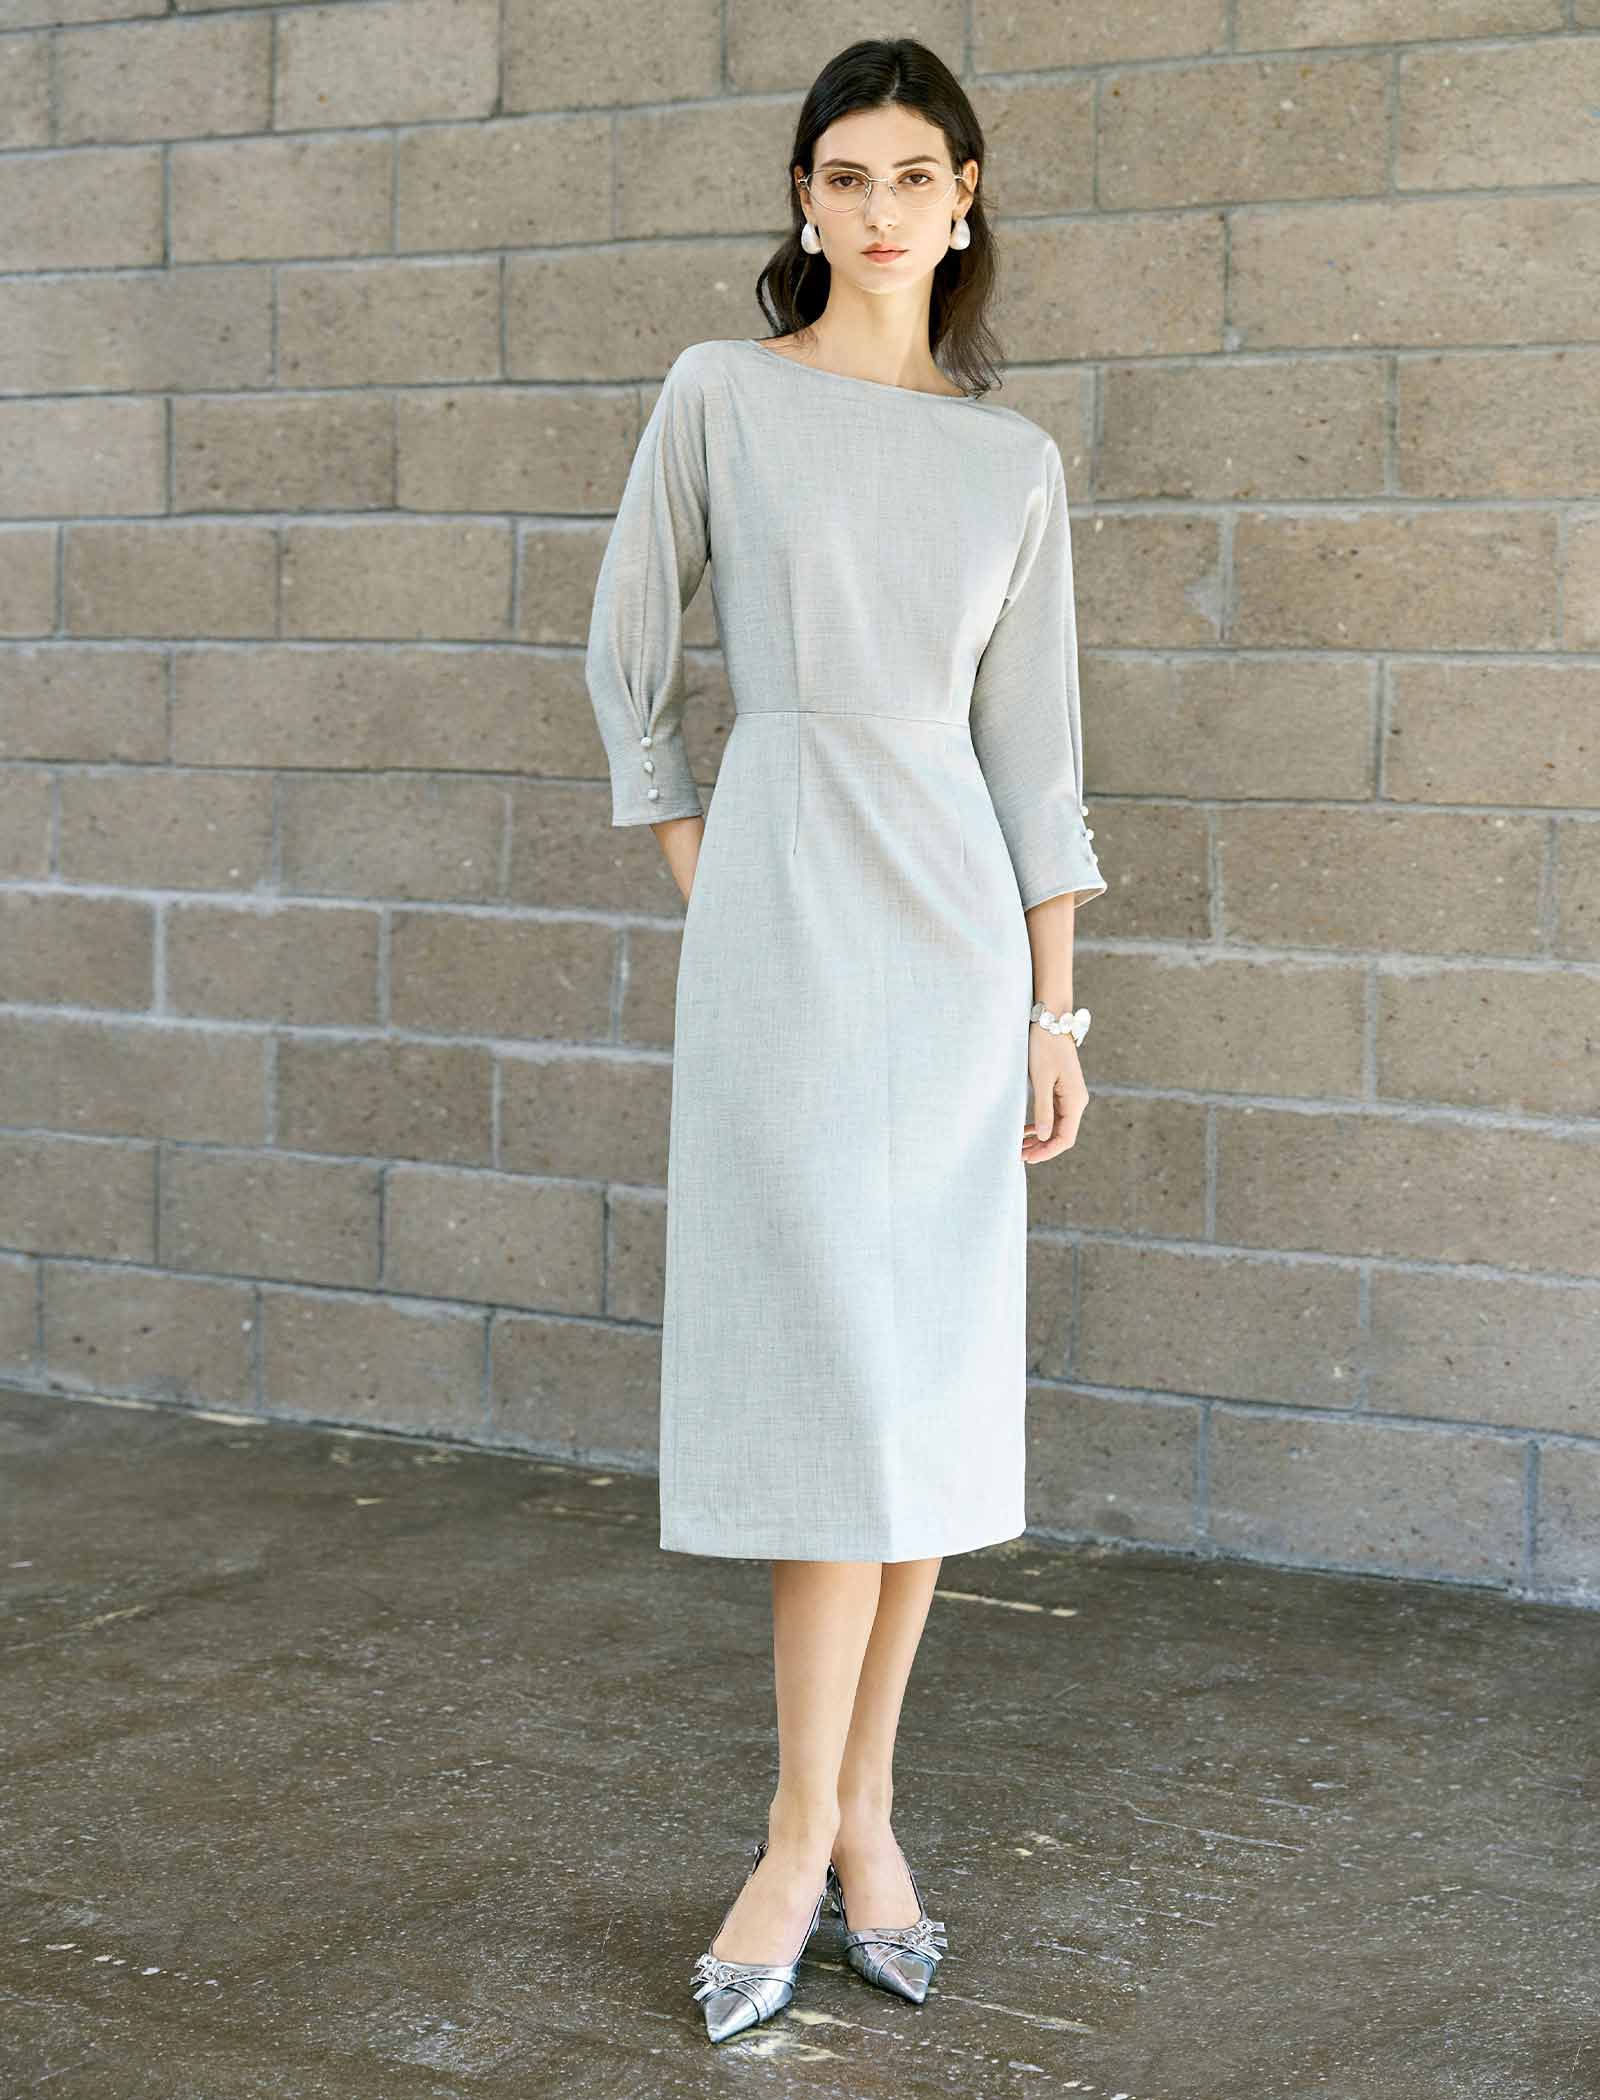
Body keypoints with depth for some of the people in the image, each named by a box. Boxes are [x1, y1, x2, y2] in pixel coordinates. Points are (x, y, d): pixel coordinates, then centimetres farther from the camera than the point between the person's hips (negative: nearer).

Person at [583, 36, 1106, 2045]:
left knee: (930, 1385, 3)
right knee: (839, 1371, -9)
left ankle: (840, 1815, 14)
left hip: (957, 927, 3)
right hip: (782, 910, -3)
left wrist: (1054, 1010, 6)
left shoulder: (1012, 463, 8)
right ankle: (830, 1824, 1)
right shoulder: (721, 393, 1)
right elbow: (629, 656, 10)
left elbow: (1031, 750, 9)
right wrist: (698, 884, 8)